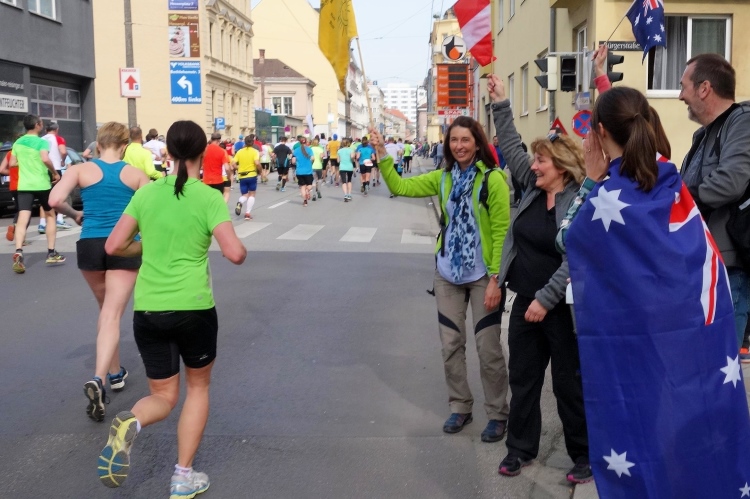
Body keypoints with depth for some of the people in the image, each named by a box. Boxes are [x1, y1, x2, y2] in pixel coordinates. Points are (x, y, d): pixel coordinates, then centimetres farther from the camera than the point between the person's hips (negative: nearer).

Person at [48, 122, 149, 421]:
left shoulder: (81, 170, 2)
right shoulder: (136, 174, 3)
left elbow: (54, 200, -9)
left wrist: (75, 215, 10)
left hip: (90, 245, 2)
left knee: (105, 310, 22)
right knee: (112, 316, -3)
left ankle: (115, 372, 33)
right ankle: (99, 379, -23)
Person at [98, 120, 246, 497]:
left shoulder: (146, 192, 4)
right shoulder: (209, 198, -7)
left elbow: (113, 246, 5)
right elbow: (235, 254, -16)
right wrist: (240, 249, 7)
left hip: (147, 309, 3)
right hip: (193, 307, -3)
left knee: (163, 396, 18)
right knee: (198, 387, 20)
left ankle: (128, 423, -16)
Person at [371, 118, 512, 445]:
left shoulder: (493, 179, -13)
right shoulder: (443, 178, 3)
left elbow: (502, 231, -14)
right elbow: (400, 187, 4)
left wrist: (496, 278, -17)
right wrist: (382, 155, -8)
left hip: (482, 275, -5)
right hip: (448, 273, 5)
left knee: (488, 348, 2)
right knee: (451, 345, 12)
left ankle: (498, 414, 19)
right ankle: (460, 407, 29)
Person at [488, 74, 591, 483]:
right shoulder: (534, 189, 5)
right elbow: (510, 149, 9)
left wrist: (545, 299, -20)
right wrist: (500, 104, 4)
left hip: (562, 307, -7)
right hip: (526, 301, 7)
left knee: (569, 383, 6)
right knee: (522, 376, 14)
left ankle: (584, 455, 23)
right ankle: (521, 447, 28)